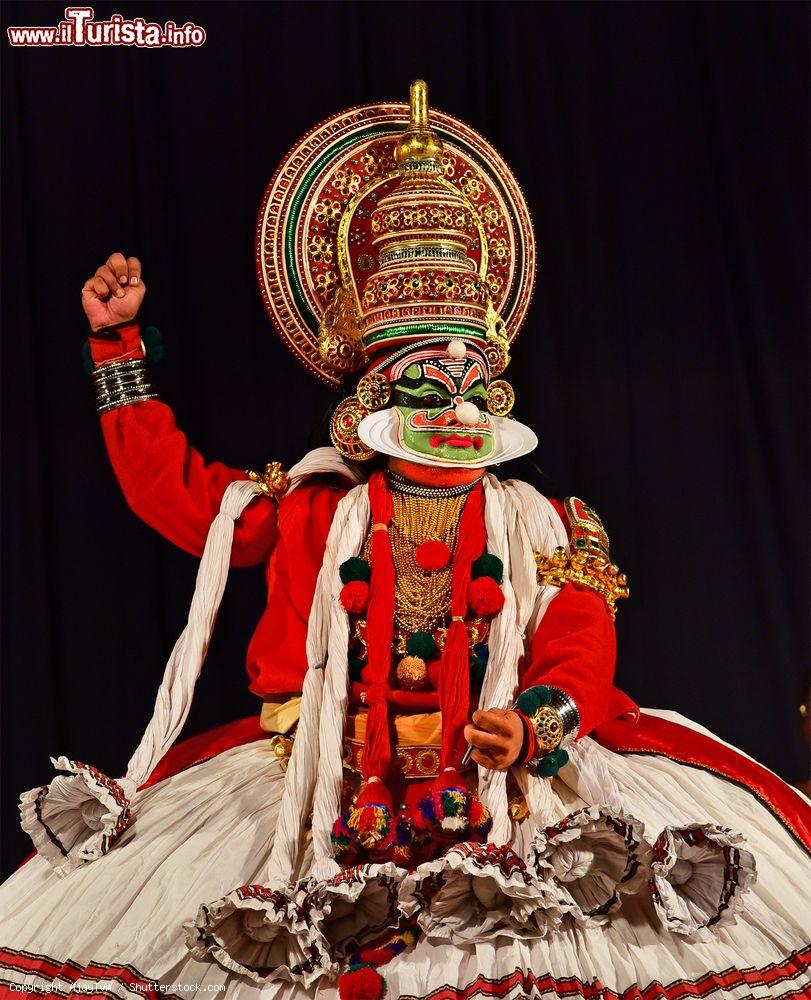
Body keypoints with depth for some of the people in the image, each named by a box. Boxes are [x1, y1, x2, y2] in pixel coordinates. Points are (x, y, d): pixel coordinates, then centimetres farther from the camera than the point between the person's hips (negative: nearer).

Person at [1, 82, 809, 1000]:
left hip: (506, 780, -1)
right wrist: (117, 343, 15)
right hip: (328, 778, 2)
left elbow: (580, 656, -1)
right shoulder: (311, 511, 13)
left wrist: (532, 726, -24)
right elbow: (169, 483, 17)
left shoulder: (540, 527, 10)